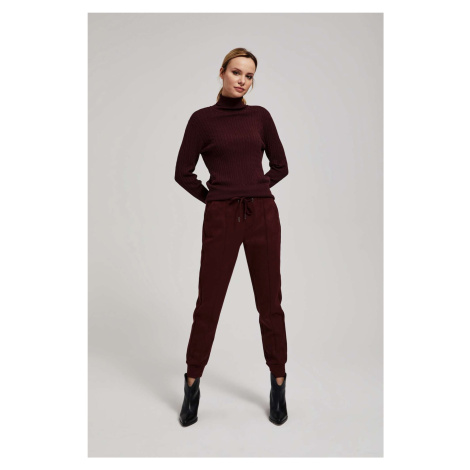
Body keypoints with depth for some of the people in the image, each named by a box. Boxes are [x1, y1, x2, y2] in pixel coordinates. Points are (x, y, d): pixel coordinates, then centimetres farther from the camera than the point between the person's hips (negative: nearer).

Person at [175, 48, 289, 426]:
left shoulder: (261, 116, 9)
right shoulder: (202, 119, 2)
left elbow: (280, 166, 13)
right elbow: (183, 172, 3)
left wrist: (253, 190, 6)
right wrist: (216, 198, 3)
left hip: (263, 216, 2)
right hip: (221, 220, -2)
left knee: (270, 302, 8)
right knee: (208, 304, 4)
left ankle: (278, 386, 25)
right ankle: (192, 386, 24)